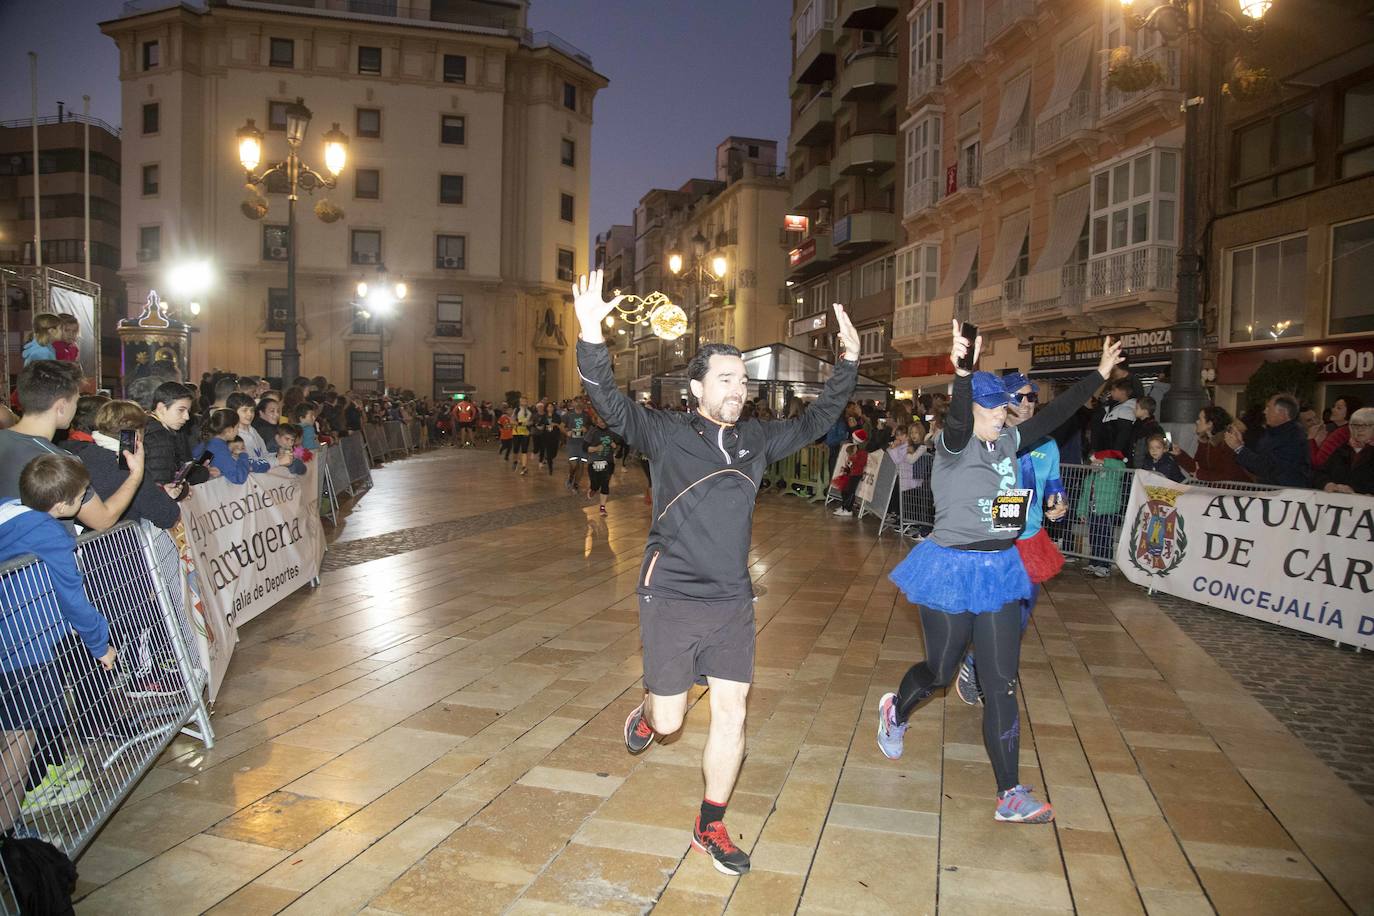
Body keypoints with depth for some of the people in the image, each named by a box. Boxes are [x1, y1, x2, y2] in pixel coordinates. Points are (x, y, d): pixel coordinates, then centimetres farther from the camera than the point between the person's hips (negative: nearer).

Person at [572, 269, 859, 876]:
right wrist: (592, 336, -37)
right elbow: (611, 404, -21)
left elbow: (815, 422, 16)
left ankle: (710, 828, 26)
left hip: (732, 603, 4)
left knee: (731, 714, 6)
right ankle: (645, 713, 46)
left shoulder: (755, 441, 7)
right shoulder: (667, 434, -7)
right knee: (669, 721, 6)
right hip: (671, 600, -4)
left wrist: (848, 364, 6)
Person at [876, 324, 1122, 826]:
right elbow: (958, 420, -36)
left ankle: (1011, 795, 13)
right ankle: (895, 710, 47)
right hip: (953, 569, -5)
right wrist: (962, 374, -55)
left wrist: (1101, 372, 16)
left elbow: (1054, 414, 14)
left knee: (1002, 684, 5)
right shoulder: (954, 442, -14)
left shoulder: (1008, 441, 5)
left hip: (998, 570, 6)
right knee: (939, 671, 12)